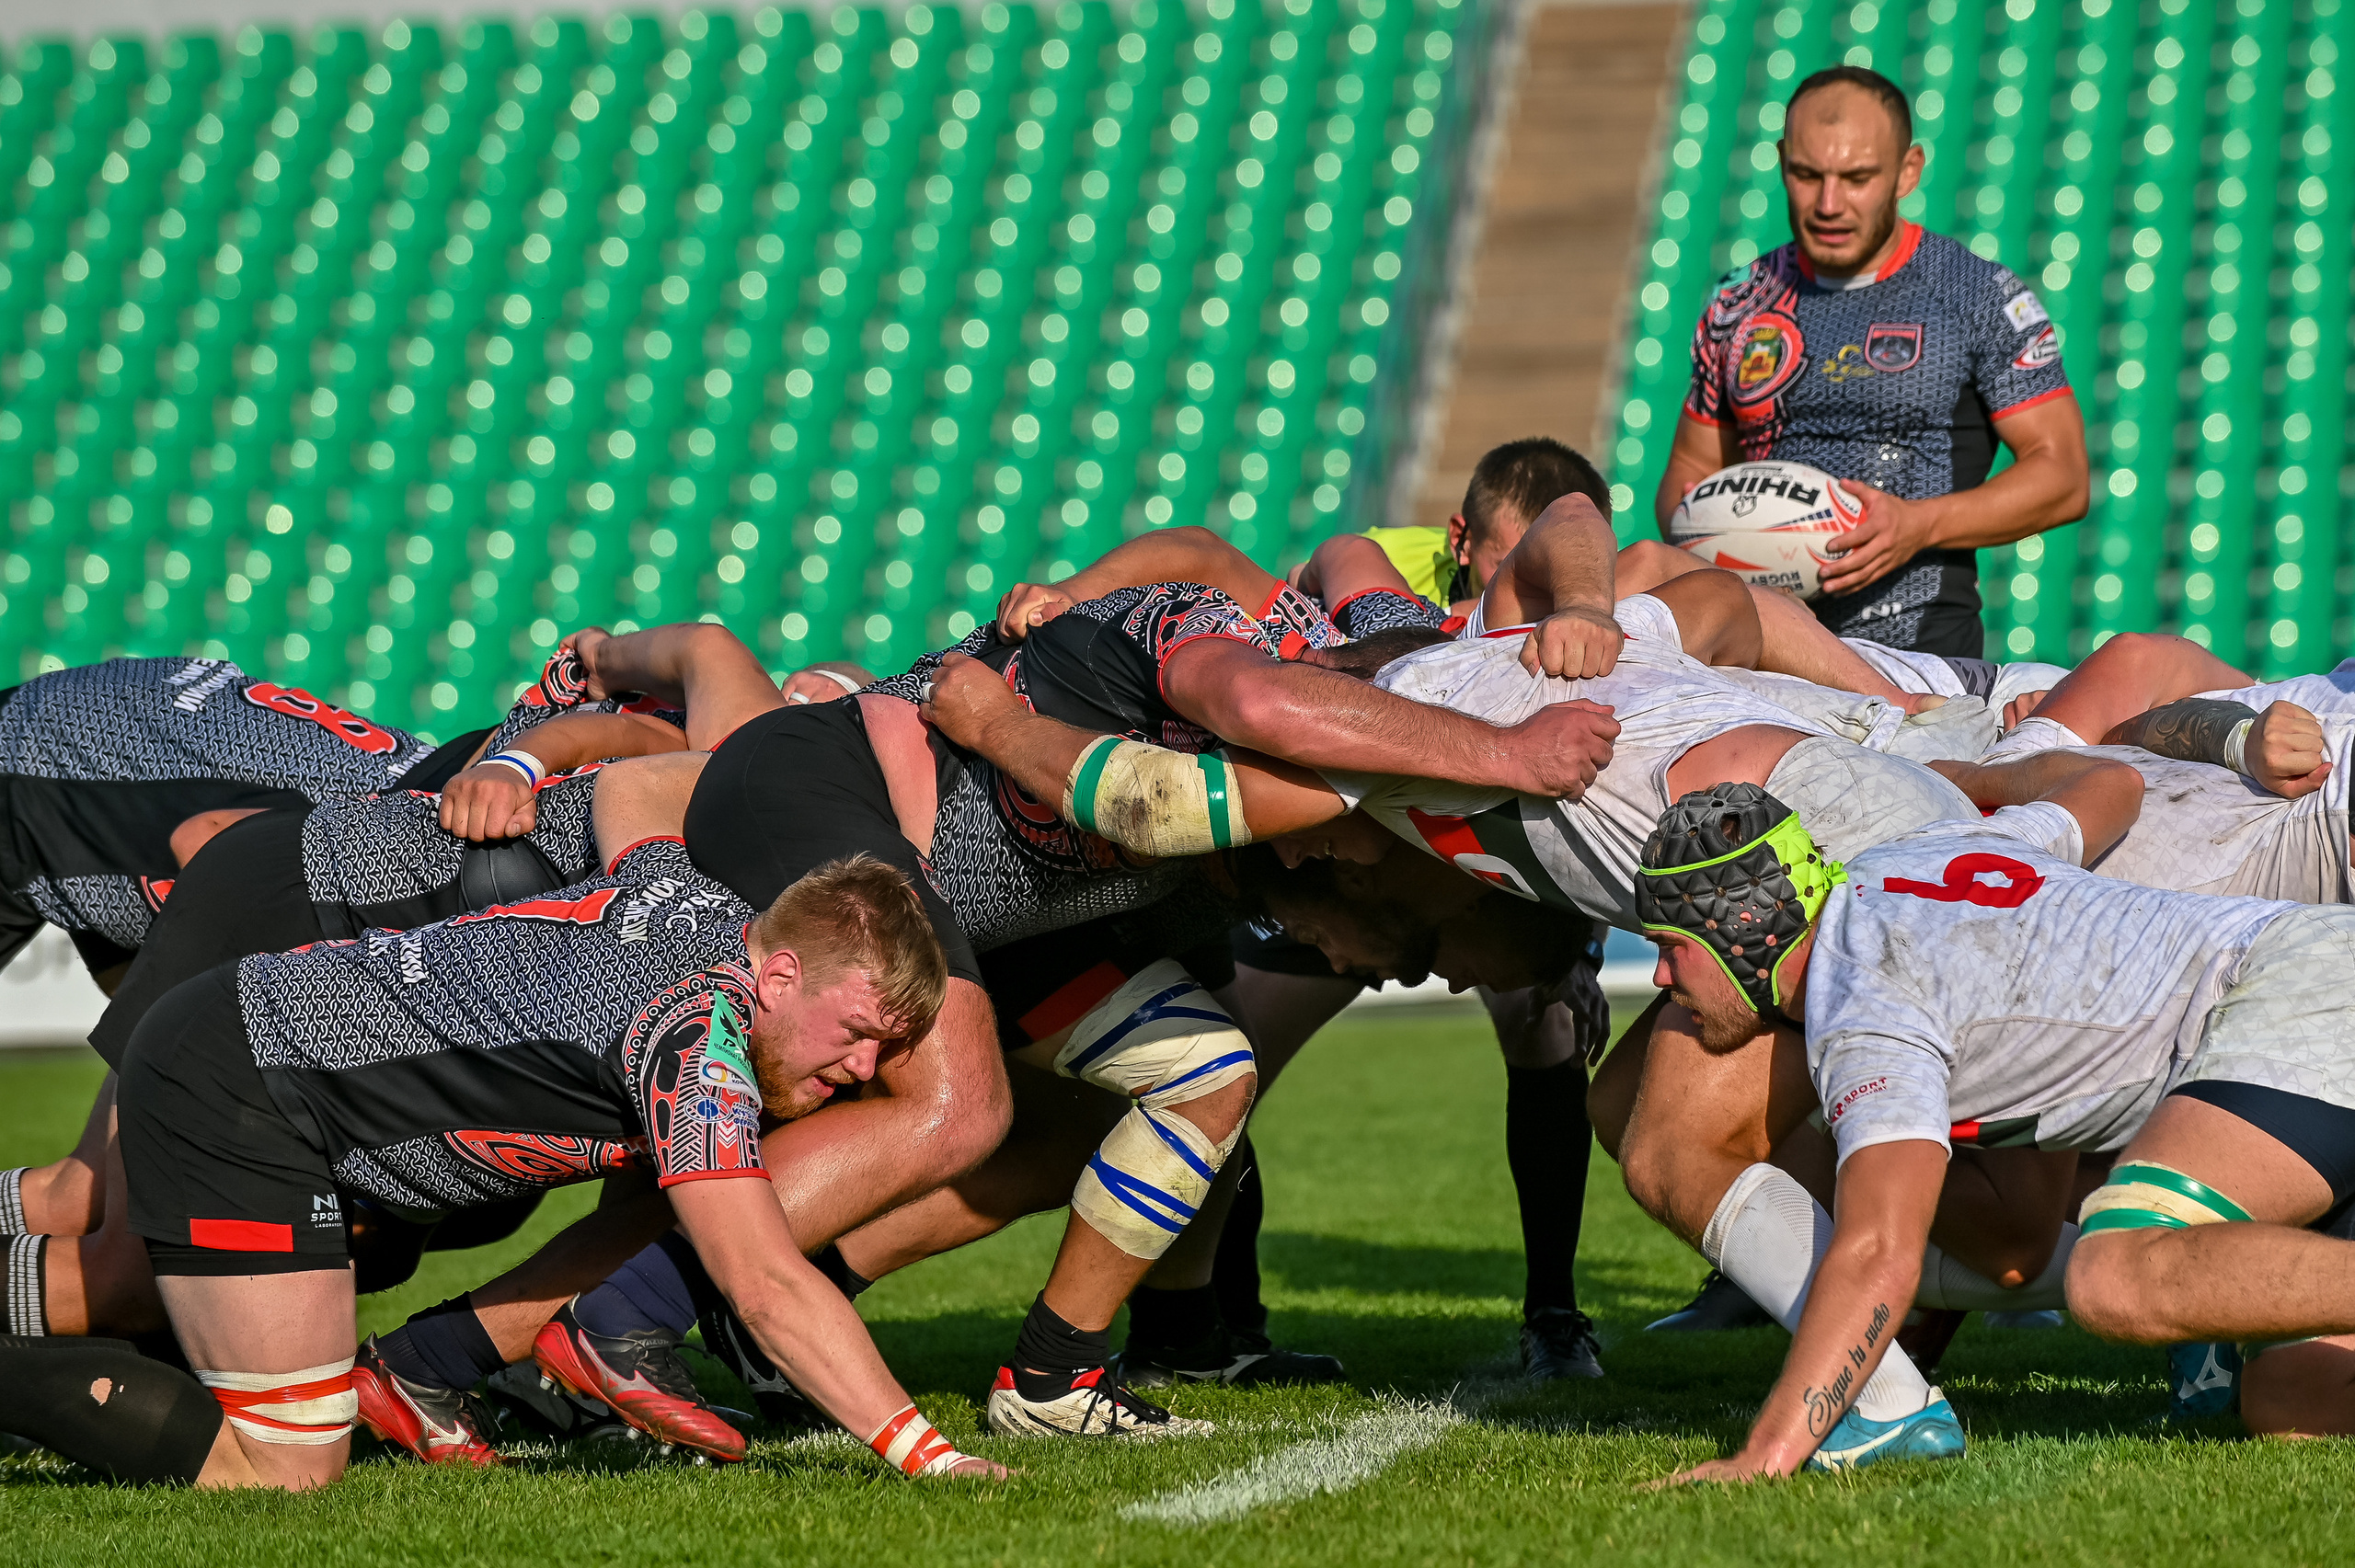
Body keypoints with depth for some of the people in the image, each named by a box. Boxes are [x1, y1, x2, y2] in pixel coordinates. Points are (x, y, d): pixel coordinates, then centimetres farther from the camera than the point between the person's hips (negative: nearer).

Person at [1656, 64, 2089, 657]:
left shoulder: (1982, 297, 4)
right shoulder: (1740, 307, 16)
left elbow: (2063, 477, 1)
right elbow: (1692, 468, 25)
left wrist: (1920, 525, -14)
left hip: (1920, 652, -4)